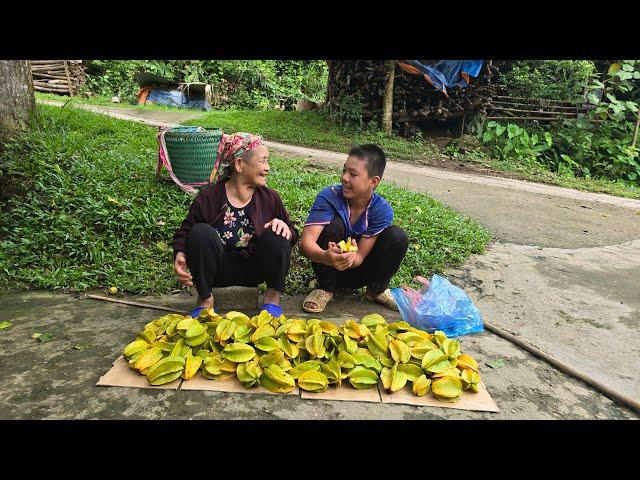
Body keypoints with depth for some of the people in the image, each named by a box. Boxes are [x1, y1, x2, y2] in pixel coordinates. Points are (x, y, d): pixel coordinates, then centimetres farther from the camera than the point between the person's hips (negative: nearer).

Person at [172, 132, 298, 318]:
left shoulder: (270, 197, -6)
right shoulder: (208, 197, -12)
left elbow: (293, 236, 3)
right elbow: (183, 234, -3)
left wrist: (284, 227, -22)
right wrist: (179, 255, -26)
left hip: (255, 270, 1)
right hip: (220, 270, -1)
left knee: (276, 234, -26)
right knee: (201, 232, -28)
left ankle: (273, 296, -4)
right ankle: (205, 299, -8)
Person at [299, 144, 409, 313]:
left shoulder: (383, 210, -19)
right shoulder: (329, 196, -23)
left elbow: (360, 257, -20)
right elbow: (306, 242, -33)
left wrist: (352, 257, -45)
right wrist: (327, 257, -56)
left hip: (357, 271, 2)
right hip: (329, 268, -1)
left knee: (398, 236, -20)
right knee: (334, 224, -30)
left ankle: (377, 289, 4)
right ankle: (325, 289, -9)